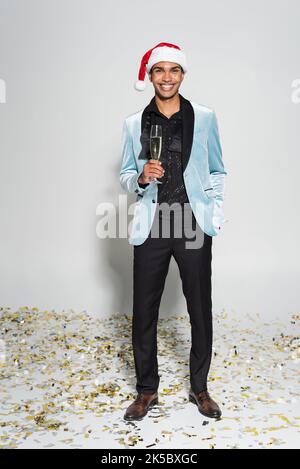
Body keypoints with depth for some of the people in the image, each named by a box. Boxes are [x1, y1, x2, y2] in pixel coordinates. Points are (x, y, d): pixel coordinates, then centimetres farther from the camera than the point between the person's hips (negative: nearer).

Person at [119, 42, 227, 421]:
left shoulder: (204, 118, 5)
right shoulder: (134, 123, 6)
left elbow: (217, 171, 12)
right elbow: (125, 176, 10)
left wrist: (215, 212, 2)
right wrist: (141, 177, -12)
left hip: (194, 226, 0)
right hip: (150, 227, 1)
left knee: (200, 310, 8)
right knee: (144, 312, 6)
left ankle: (199, 388, 27)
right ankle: (146, 390, 24)